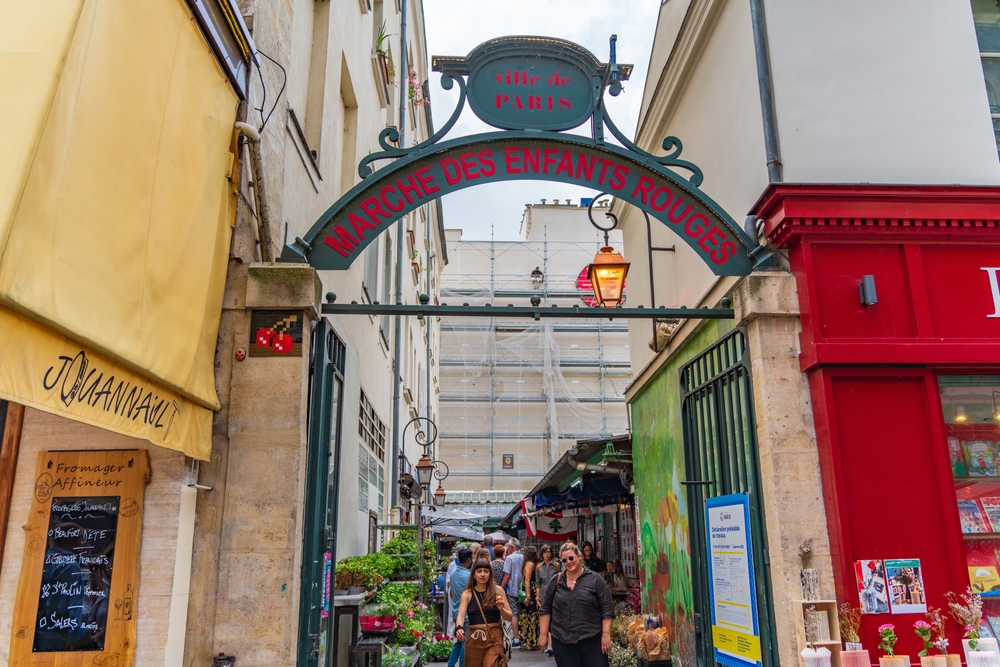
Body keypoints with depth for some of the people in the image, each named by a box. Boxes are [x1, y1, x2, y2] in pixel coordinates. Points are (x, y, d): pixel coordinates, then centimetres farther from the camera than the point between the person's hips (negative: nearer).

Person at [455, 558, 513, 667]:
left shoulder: (498, 591, 3)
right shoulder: (467, 594, 2)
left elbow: (510, 617, 6)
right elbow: (461, 615, -11)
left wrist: (501, 609, -14)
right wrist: (459, 628, -31)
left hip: (494, 639, -1)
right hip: (473, 639, 1)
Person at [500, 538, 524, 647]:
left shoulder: (509, 558, -11)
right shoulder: (523, 558, 5)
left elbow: (507, 575, -15)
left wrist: (501, 589, -7)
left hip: (512, 589, -6)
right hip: (522, 590, 6)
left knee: (513, 614, -2)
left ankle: (516, 640, -3)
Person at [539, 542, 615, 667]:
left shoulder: (595, 579, -1)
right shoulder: (556, 581, 7)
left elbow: (607, 609, -2)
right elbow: (545, 609, 9)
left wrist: (606, 634, -8)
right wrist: (543, 634, 4)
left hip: (592, 640, -2)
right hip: (562, 641, 2)